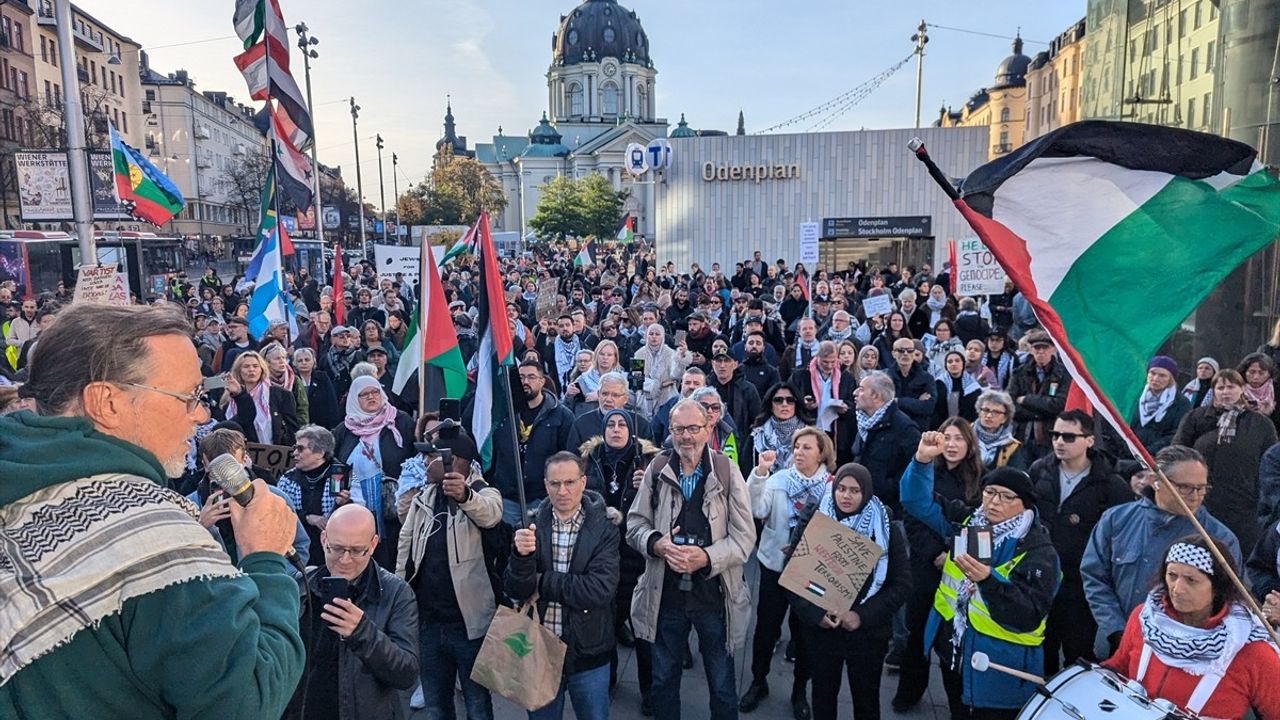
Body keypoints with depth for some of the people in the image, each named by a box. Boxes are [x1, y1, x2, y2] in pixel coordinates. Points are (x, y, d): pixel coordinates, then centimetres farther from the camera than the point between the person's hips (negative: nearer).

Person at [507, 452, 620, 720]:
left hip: (588, 653, -2)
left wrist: (543, 582, -15)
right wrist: (521, 555, -30)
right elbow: (515, 590, -10)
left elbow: (601, 589, -22)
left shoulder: (604, 529, -10)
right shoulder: (532, 527, -4)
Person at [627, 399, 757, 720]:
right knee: (663, 681, 21)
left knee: (723, 687, 16)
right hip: (665, 593, 2)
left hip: (714, 594, -2)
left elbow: (744, 536, -9)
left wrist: (707, 557, -25)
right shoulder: (657, 468, -4)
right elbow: (635, 523, 2)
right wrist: (656, 543, -19)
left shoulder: (727, 471, -10)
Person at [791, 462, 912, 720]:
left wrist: (863, 616, -16)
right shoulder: (812, 521, -5)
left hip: (868, 633, 0)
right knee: (823, 696, 16)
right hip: (820, 630, 0)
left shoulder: (885, 528, -6)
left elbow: (902, 583, -7)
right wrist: (813, 613, -17)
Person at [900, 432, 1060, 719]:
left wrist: (989, 580, -41)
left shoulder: (1038, 551, -15)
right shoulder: (968, 521, 1)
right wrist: (922, 460, -15)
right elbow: (919, 501, 1)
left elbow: (1029, 617, -25)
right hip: (954, 654, 5)